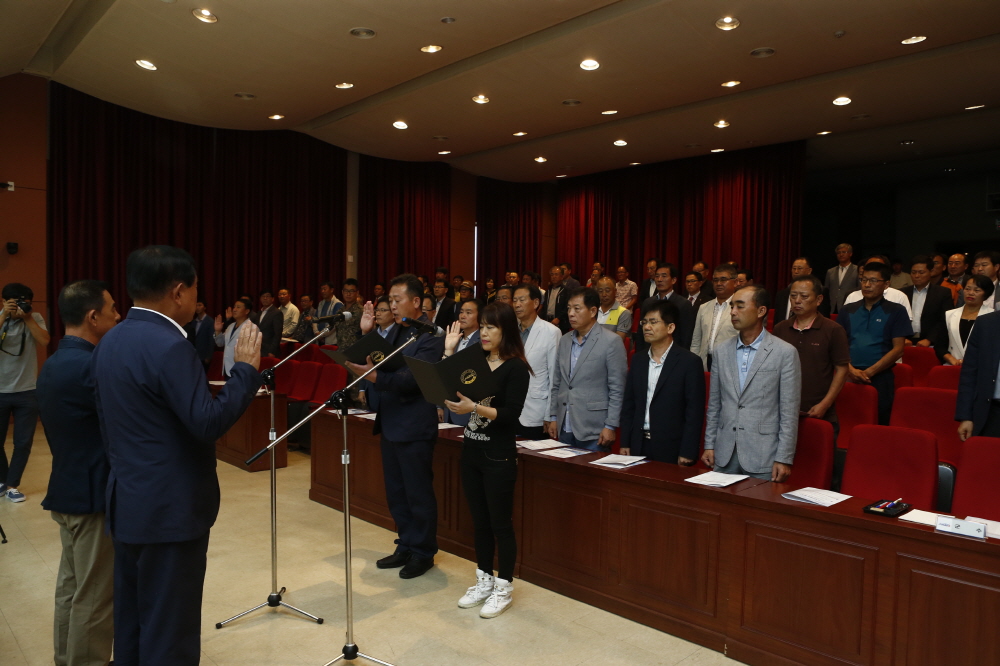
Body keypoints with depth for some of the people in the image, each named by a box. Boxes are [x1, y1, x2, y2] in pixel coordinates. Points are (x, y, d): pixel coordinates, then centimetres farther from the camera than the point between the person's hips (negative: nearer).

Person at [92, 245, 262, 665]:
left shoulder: (110, 341, 8)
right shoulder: (167, 345, -21)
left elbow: (110, 421, 15)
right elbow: (208, 422, -25)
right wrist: (246, 368, -15)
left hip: (128, 502, 9)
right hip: (170, 508, -9)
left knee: (132, 621, 19)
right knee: (169, 630, 3)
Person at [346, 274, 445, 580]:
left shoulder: (430, 336, -14)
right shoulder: (394, 332, 11)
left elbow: (412, 379, -23)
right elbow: (376, 365, 8)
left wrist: (375, 376, -35)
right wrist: (365, 334, -1)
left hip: (414, 428, -8)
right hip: (390, 424, 8)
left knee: (418, 494, 4)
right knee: (396, 493, 16)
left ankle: (423, 553, 20)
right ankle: (405, 546, 30)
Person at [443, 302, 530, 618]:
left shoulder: (516, 368, -10)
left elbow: (511, 414, -18)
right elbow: (450, 395, 0)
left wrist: (475, 408, -30)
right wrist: (449, 353, -3)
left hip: (499, 456, -6)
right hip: (471, 451, 6)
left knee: (500, 523, 4)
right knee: (479, 521, 15)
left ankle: (504, 588, 19)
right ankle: (484, 581, 30)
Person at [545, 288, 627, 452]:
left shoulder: (611, 342, -8)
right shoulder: (565, 341, 11)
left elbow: (617, 389, -10)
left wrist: (610, 426, -12)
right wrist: (553, 417, 11)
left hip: (593, 431, -5)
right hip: (564, 428, 6)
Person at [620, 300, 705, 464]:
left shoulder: (690, 362, -8)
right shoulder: (638, 360, 8)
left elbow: (695, 412, -9)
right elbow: (628, 405, 10)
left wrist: (687, 453, -12)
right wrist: (625, 444, 6)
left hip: (671, 450, -4)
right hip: (638, 446, 5)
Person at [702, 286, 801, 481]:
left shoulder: (785, 353, -6)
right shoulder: (722, 350, 7)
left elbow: (789, 411, -7)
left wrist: (784, 459, -9)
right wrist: (709, 444, 8)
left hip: (763, 458, -4)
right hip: (724, 455, 4)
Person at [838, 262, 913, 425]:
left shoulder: (895, 312, 4)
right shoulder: (848, 311, 12)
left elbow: (898, 349, -3)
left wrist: (869, 372, -12)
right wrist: (851, 369, -10)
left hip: (880, 378, -2)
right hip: (849, 378, 2)